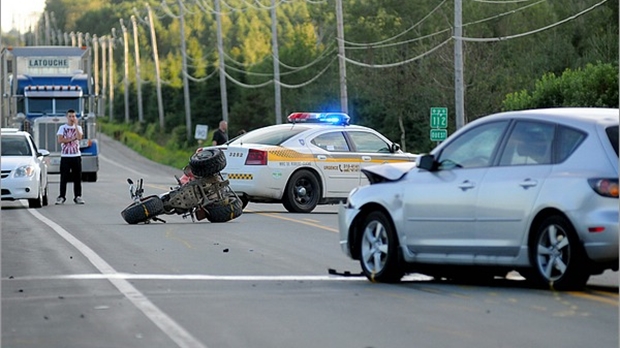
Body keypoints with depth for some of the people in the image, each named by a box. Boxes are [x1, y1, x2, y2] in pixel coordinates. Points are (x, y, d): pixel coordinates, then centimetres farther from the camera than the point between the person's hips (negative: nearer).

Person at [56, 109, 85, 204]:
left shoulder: (78, 127, 8)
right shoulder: (62, 128, 5)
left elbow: (79, 137, -12)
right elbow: (60, 140, -8)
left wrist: (75, 125, -11)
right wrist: (72, 138, -9)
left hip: (76, 155, 1)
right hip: (65, 156, -1)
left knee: (77, 177, 1)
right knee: (64, 177, -2)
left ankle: (78, 196, 5)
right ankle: (61, 197, 2)